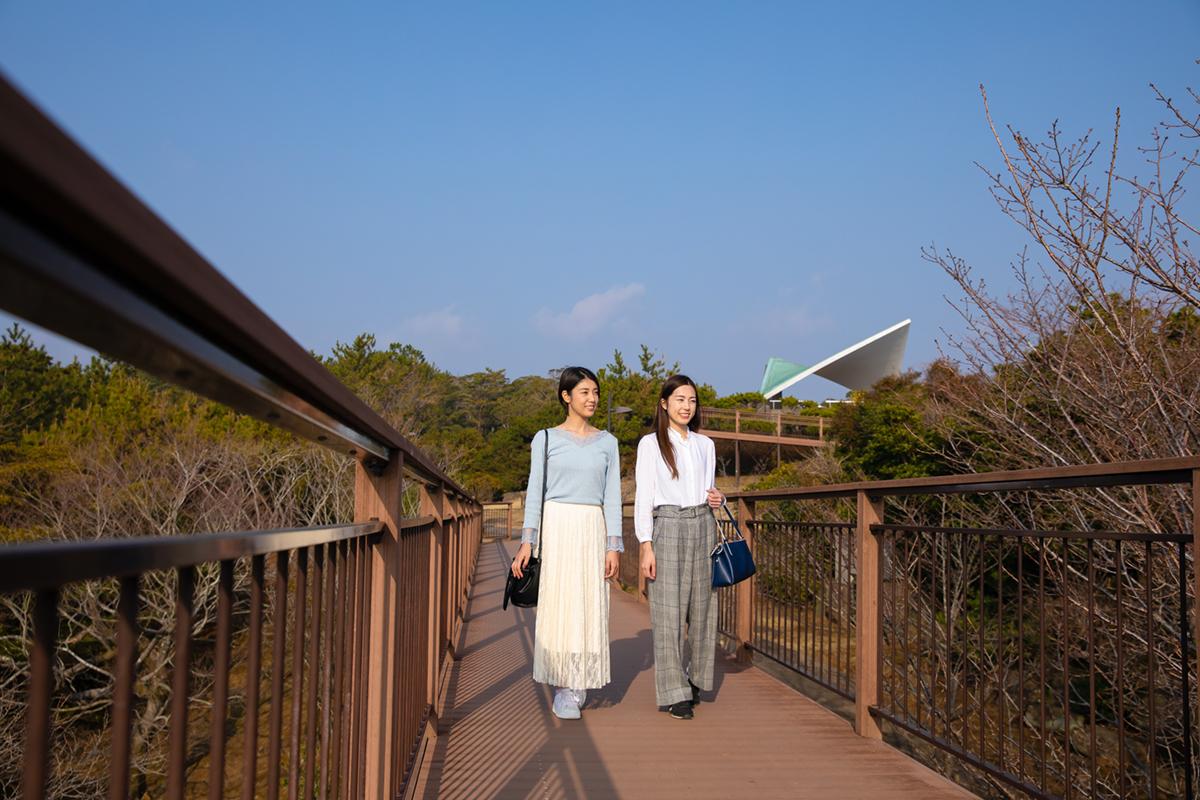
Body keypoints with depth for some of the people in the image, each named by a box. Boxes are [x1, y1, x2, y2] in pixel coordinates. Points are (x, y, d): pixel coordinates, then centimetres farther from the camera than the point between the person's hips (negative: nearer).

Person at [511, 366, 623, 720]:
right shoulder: (546, 439, 4)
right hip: (555, 527, -2)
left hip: (592, 531, 2)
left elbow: (611, 496, 7)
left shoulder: (607, 443, 10)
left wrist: (613, 546, -1)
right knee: (558, 605, -4)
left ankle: (578, 684, 15)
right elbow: (535, 491, 2)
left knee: (590, 606, 2)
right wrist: (526, 542, -7)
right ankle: (564, 691, 6)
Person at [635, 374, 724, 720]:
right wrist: (645, 545, -10)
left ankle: (693, 680, 20)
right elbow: (643, 497, -2)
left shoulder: (705, 445, 14)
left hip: (703, 526, 5)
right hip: (668, 527, -4)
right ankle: (673, 692, 1)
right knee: (668, 611, -5)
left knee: (701, 607, 5)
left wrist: (718, 499, 0)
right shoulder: (651, 444, 1)